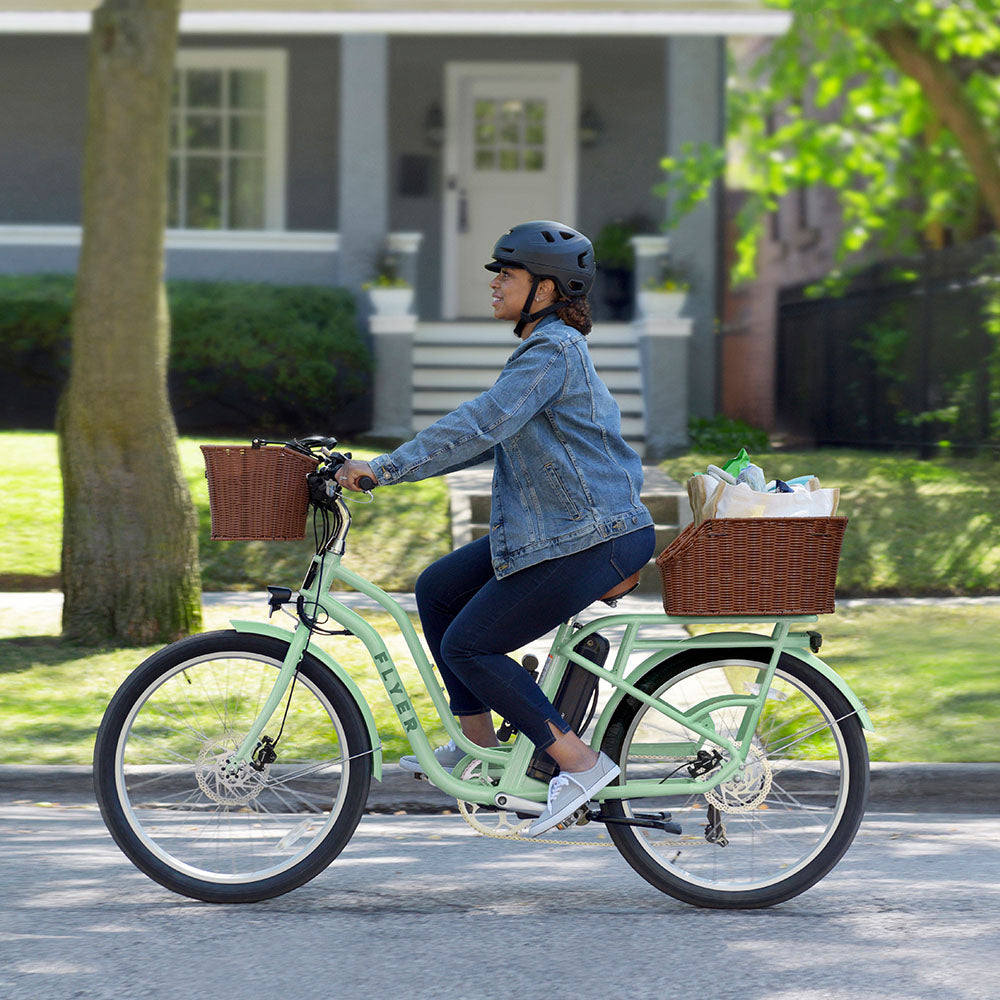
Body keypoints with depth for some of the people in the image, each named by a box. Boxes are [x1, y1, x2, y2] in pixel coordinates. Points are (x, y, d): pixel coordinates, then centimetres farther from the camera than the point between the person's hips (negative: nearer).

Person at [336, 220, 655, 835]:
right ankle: (479, 746, 20)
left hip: (589, 541, -10)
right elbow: (493, 436, 22)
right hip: (551, 530, 10)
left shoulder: (554, 352, -16)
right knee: (437, 590, 15)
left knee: (466, 647, -9)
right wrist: (396, 465, 16)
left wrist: (386, 468, -24)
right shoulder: (547, 348, 16)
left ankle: (581, 764, -7)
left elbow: (479, 426, -25)